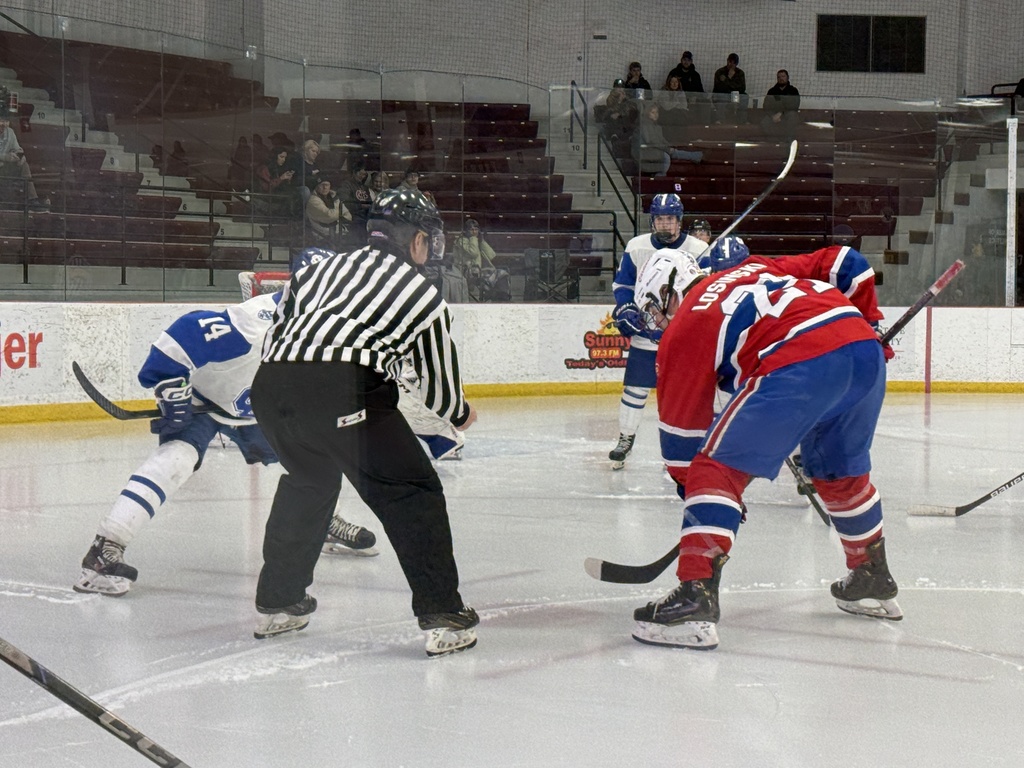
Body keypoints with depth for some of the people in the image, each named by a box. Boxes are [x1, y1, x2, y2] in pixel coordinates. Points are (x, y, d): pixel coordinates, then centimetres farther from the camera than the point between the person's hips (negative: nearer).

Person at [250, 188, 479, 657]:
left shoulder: (322, 268, 30)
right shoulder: (422, 292, 19)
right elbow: (439, 384, 25)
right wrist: (460, 415, 46)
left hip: (269, 385, 6)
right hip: (343, 390, -6)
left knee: (309, 479, 31)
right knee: (410, 492, 8)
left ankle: (276, 604, 36)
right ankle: (442, 617, 2)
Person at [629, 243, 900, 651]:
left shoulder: (683, 329, 16)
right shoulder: (758, 269, 33)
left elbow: (682, 426, 17)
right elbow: (845, 263, 29)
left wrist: (688, 486, 29)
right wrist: (869, 324, 37)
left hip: (801, 366, -8)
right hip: (865, 350, 8)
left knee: (718, 467, -1)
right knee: (841, 470, 30)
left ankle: (696, 595, -14)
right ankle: (873, 581, 44)